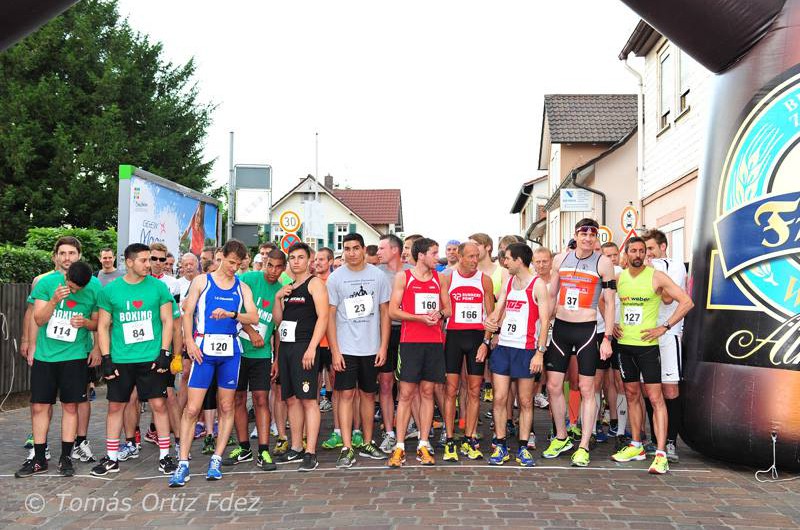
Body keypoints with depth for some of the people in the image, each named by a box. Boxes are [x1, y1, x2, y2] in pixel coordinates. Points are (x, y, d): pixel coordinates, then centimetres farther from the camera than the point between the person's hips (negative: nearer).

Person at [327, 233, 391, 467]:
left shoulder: (378, 276, 3)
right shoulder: (336, 278, -1)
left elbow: (385, 313, 6)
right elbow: (330, 316, -1)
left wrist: (383, 346, -1)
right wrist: (335, 351, -7)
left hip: (371, 348, 2)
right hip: (345, 348, -2)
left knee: (368, 394, 10)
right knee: (345, 394, -4)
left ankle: (367, 443, 22)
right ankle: (347, 448, -1)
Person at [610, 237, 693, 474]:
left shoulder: (656, 276, -7)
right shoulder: (619, 278, 6)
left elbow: (686, 302, -9)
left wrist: (664, 327, -13)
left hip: (647, 344, -5)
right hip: (624, 344, 5)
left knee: (655, 397, -7)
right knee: (632, 395, 13)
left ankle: (661, 454, -6)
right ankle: (636, 447, 24)